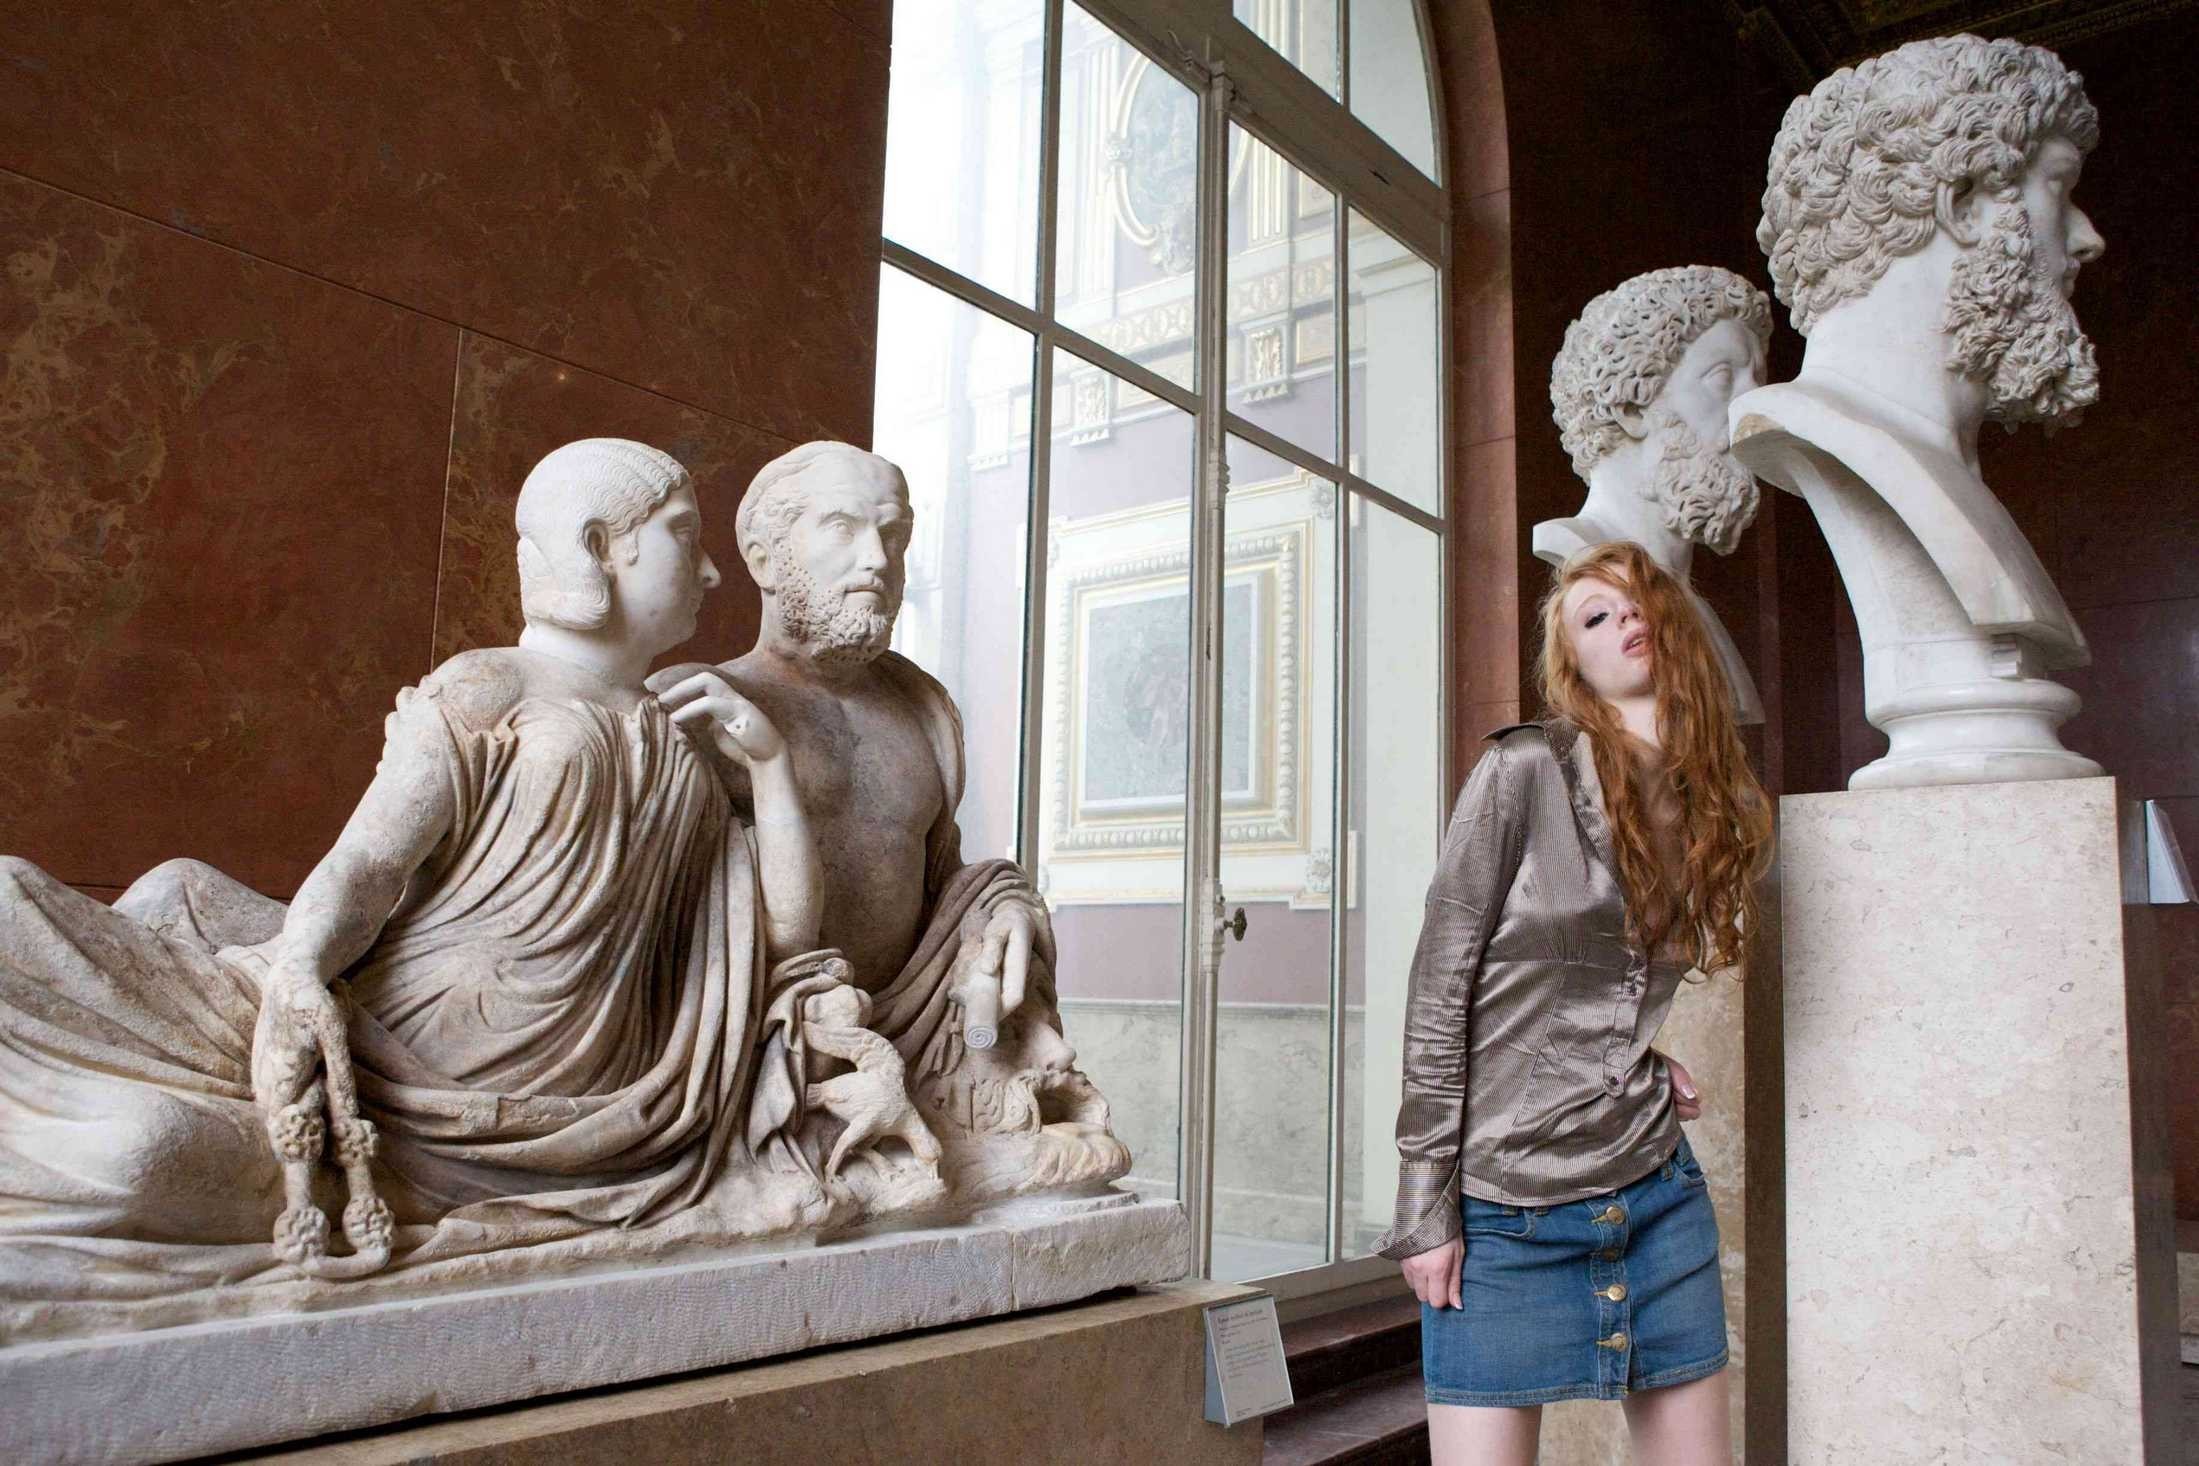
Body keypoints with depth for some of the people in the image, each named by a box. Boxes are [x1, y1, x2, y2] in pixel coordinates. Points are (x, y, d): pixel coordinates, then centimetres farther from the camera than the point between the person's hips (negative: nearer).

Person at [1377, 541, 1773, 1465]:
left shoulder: (1726, 807, 7)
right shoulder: (1526, 771, -10)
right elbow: (1439, 986, -10)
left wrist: (1655, 1067, 1)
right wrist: (1426, 1205, -12)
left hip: (1660, 1193, 5)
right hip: (1506, 1212, -5)